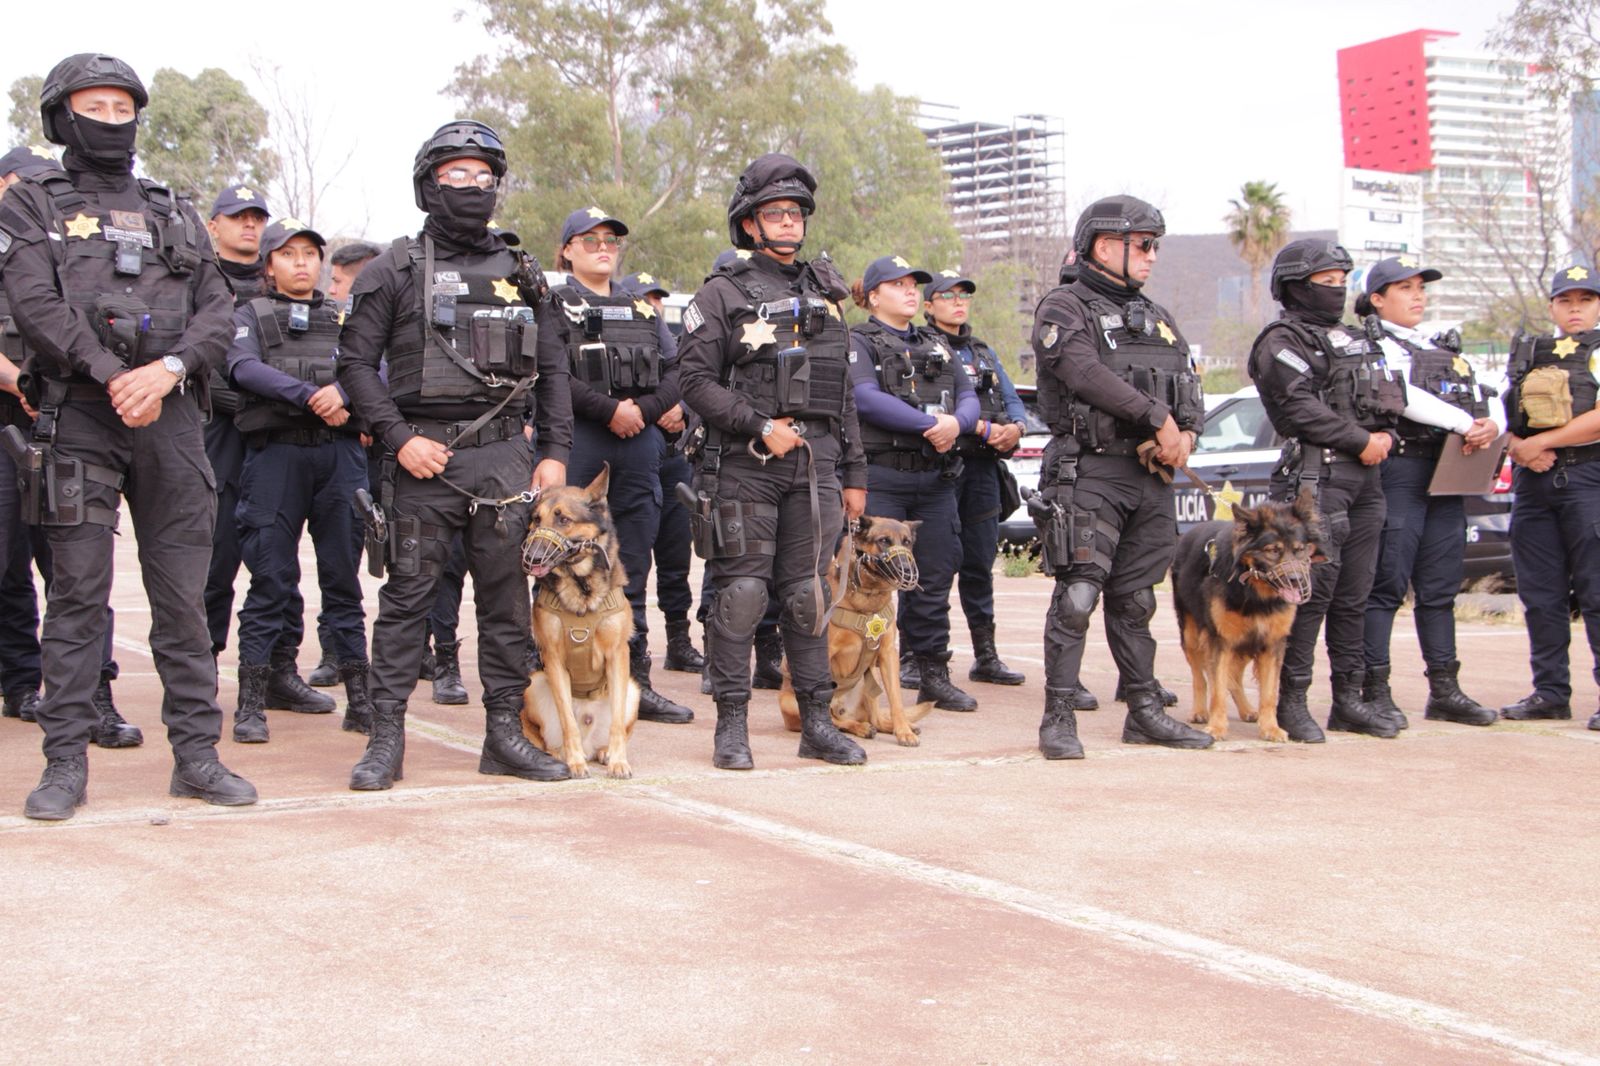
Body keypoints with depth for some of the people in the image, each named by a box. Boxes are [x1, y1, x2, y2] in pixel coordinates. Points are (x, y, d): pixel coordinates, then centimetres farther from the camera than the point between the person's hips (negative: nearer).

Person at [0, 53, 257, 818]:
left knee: (183, 595, 3)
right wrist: (114, 378, -16)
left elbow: (218, 313, 8)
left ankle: (196, 754, 9)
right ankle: (65, 761, 4)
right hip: (78, 418, -3)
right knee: (78, 593, -2)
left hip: (170, 415, 3)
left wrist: (167, 370, -11)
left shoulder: (174, 215, 19)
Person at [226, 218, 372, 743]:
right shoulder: (251, 314, 13)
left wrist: (343, 394, -18)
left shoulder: (345, 317, 19)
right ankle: (251, 703, 2)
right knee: (270, 577, -3)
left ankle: (359, 698, 7)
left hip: (341, 452, 2)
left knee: (343, 576, 4)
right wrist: (309, 395, -20)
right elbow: (243, 368, -7)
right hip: (275, 451, -2)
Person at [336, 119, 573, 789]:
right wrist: (399, 438, -11)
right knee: (407, 594, -2)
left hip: (504, 453, 3)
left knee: (507, 596, 4)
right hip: (423, 457, -3)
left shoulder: (521, 275, 14)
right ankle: (386, 738, 3)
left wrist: (555, 452, 6)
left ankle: (504, 733, 12)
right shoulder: (396, 269, 4)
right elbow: (356, 362, 0)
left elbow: (552, 369, 16)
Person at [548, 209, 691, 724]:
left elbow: (673, 374, 9)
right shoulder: (554, 305, 3)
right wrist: (610, 410, -15)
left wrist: (642, 408, -8)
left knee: (632, 571, 8)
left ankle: (635, 682, 13)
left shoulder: (643, 309, 18)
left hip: (640, 448, 5)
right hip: (578, 445, -5)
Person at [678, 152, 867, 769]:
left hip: (815, 465, 4)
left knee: (808, 594, 6)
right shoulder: (723, 294, 2)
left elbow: (843, 394, 20)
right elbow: (694, 378, -7)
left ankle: (817, 723, 11)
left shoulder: (824, 294, 18)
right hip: (745, 466, -4)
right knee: (741, 592, -4)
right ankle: (732, 724, 4)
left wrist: (854, 474, 16)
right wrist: (761, 426, -15)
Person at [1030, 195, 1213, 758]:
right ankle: (1058, 717, -7)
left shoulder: (1156, 317, 21)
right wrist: (1158, 418, -18)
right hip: (1090, 471, -7)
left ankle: (1145, 711, 18)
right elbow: (1087, 374, -19)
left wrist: (1187, 430, -5)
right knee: (1078, 594, -11)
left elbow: (1188, 384, 17)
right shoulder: (1065, 309, -3)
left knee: (1135, 597, 12)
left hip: (1152, 475, 7)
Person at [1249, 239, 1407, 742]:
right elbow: (1301, 407, -15)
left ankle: (1349, 700, 15)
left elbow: (1389, 399, 23)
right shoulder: (1282, 341, -2)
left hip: (1365, 476, 8)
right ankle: (1290, 701, -5)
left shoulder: (1355, 339, 24)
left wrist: (1385, 436, 2)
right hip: (1316, 474, -8)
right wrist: (1361, 441, -14)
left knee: (1354, 594, 9)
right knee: (1311, 589, -10)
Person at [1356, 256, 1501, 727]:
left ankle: (1445, 690, 15)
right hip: (1399, 471, -8)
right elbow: (1402, 396, -19)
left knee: (1440, 586, 10)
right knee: (1387, 583, -7)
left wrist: (1492, 425, -6)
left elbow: (1487, 399, 17)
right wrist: (1465, 423, -21)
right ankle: (1375, 691, -4)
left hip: (1446, 475, 8)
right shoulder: (1378, 346, -2)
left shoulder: (1444, 350, 23)